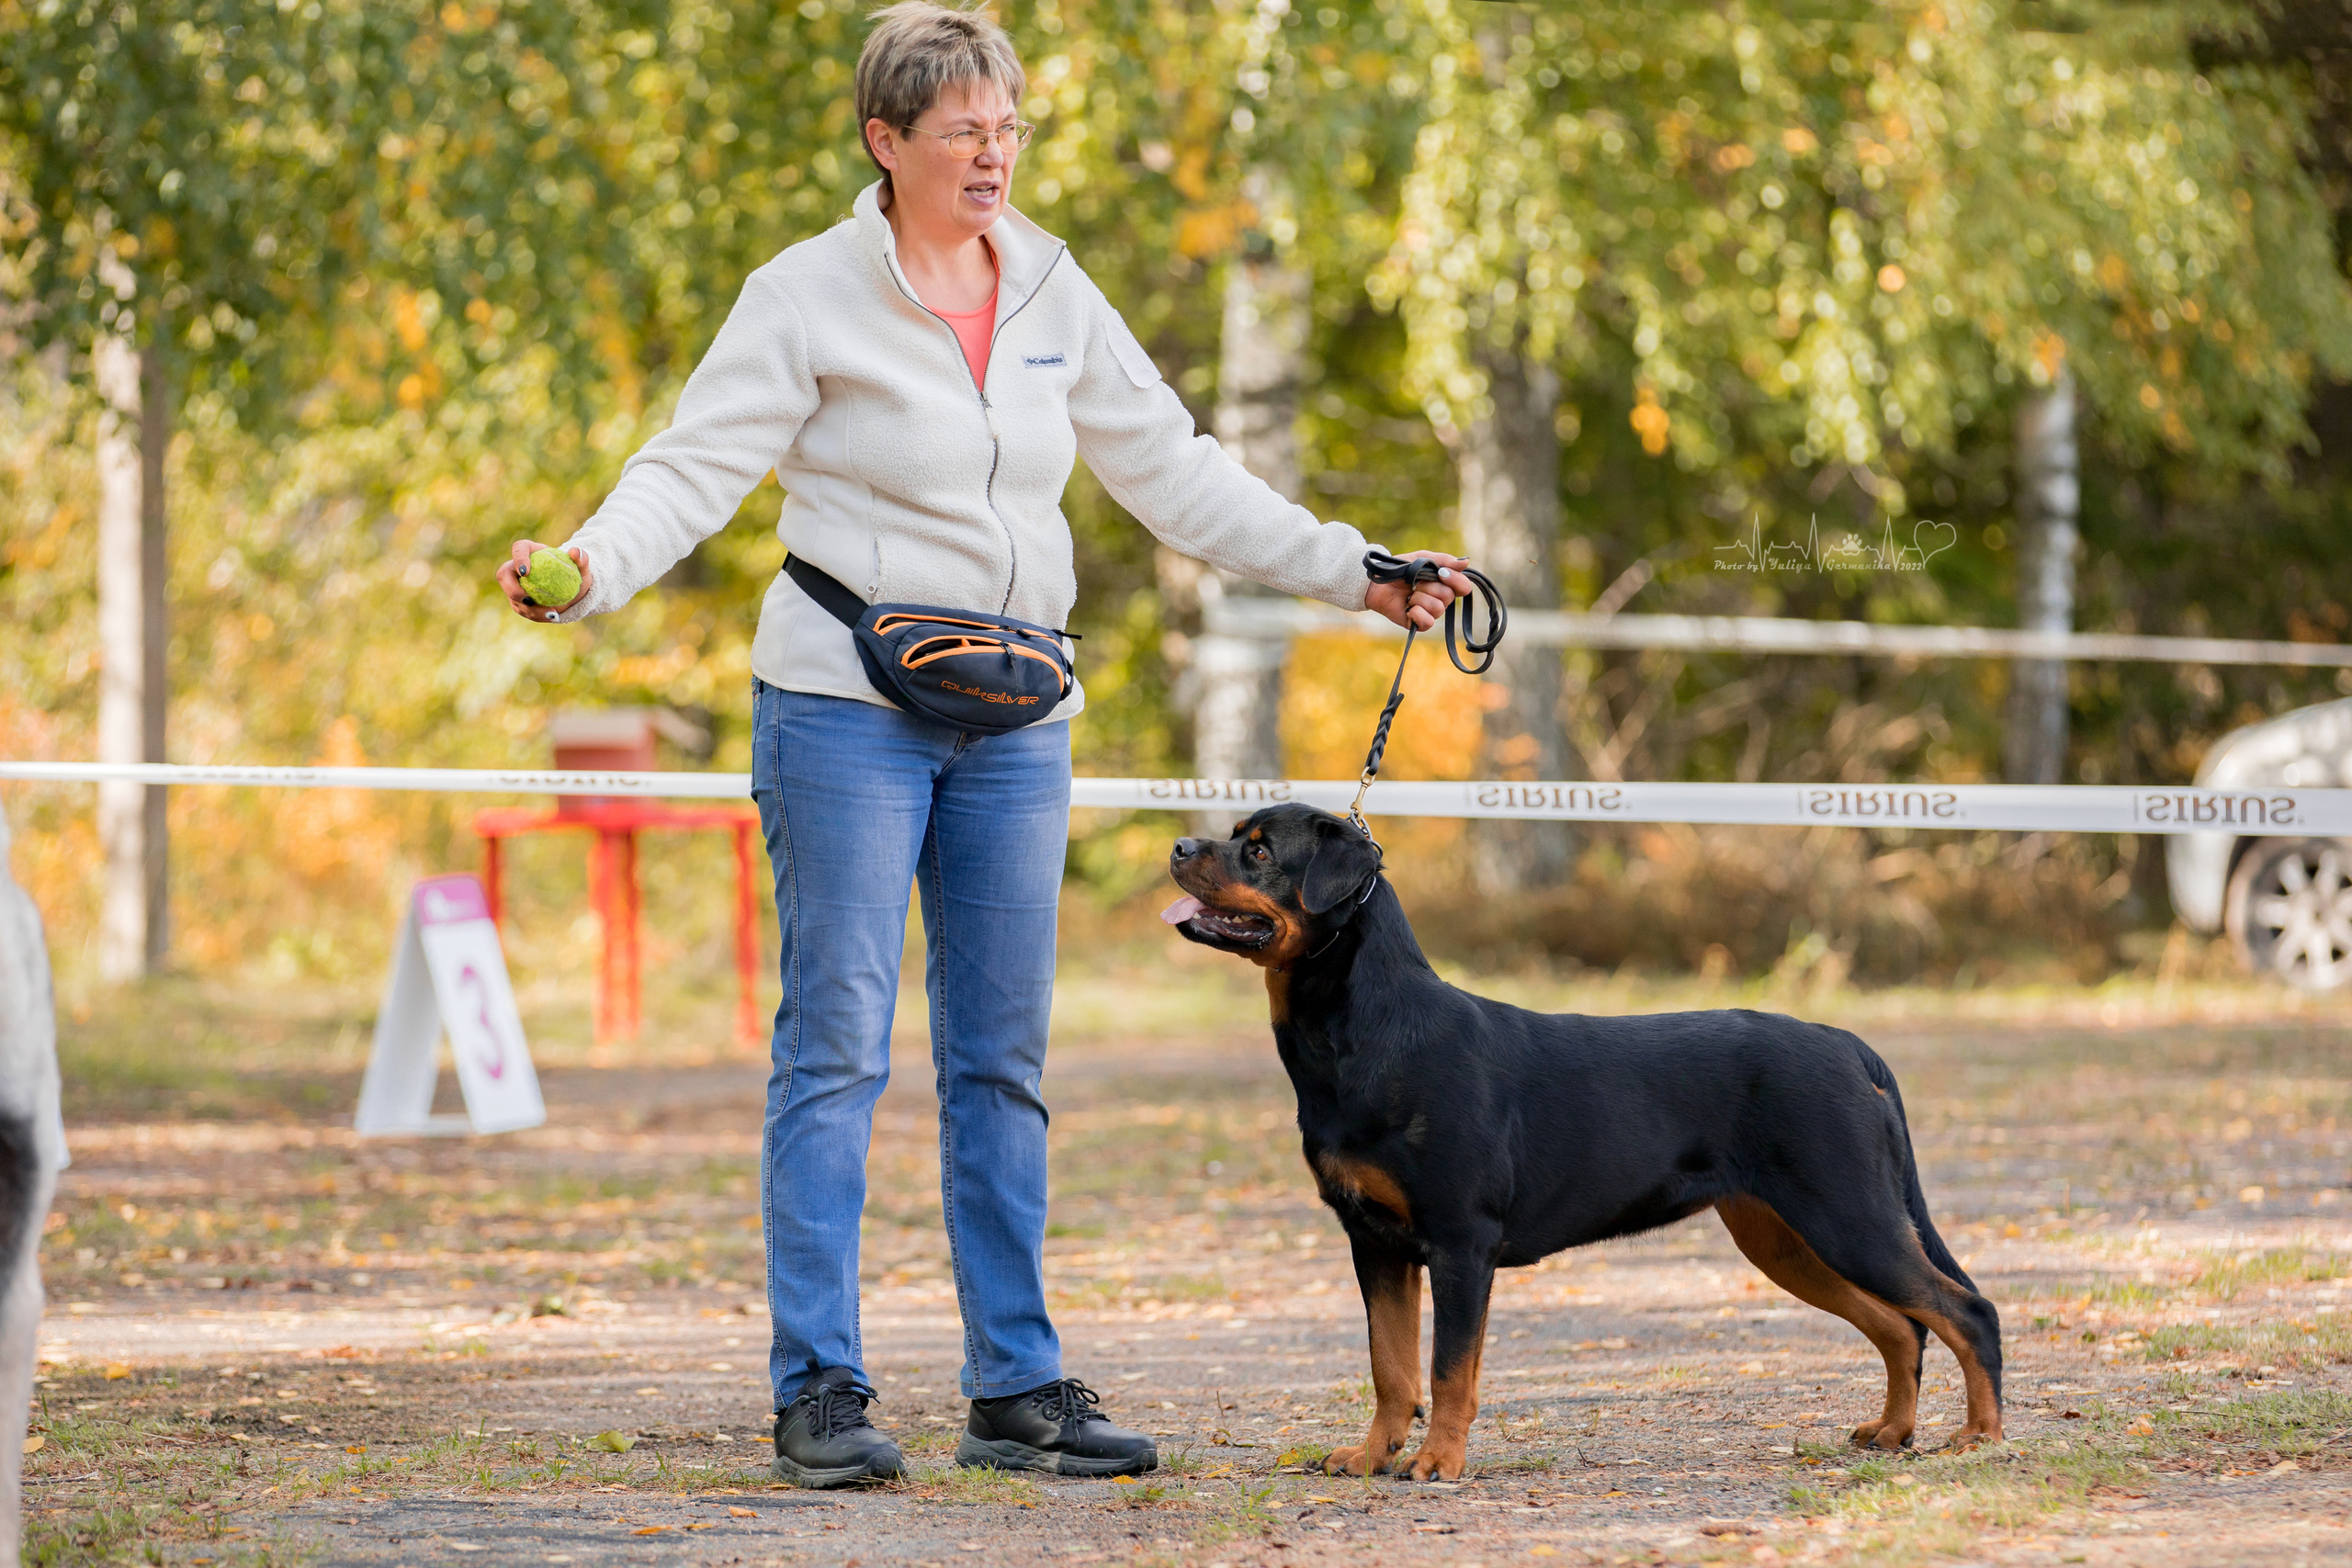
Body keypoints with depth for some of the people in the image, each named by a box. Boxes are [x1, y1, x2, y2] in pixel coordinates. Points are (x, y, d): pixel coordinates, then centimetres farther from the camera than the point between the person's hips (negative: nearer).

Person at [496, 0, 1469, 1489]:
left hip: (1015, 725, 5)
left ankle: (1020, 1387, 11)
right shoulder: (811, 296, -6)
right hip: (848, 711, -5)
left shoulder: (1054, 294, 9)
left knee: (1003, 1060, 7)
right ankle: (820, 1391, -3)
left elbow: (1173, 469, 15)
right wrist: (588, 568, -30)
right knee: (837, 1047, -5)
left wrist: (1350, 572, 11)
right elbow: (700, 464, -11)